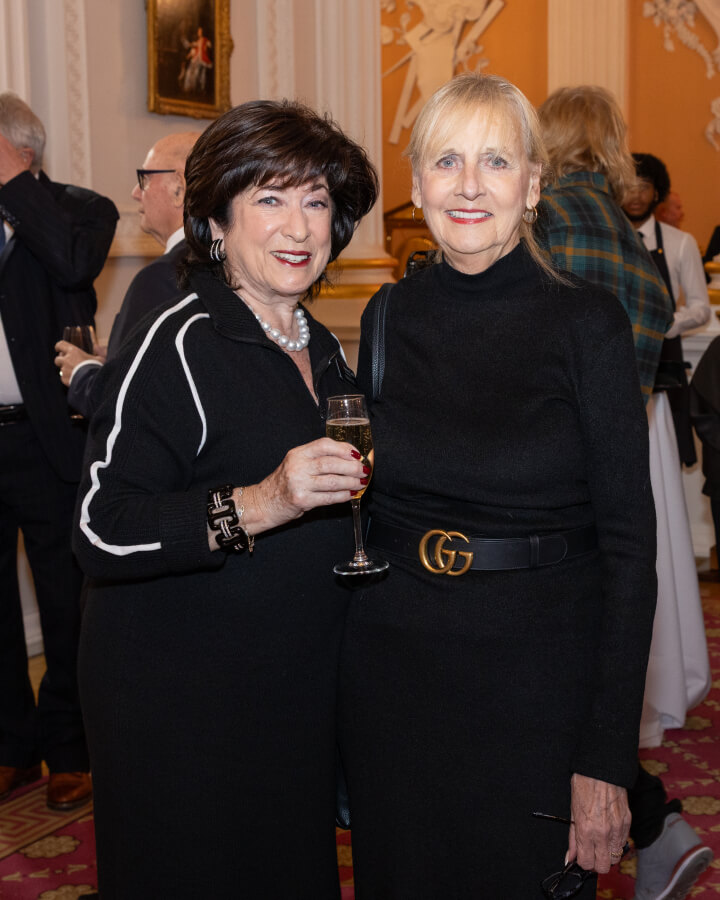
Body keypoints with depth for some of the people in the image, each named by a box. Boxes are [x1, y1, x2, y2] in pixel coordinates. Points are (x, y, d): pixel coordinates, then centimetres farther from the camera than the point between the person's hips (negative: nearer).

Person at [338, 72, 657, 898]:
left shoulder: (586, 324, -10)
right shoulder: (389, 319, 2)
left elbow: (628, 542, -10)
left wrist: (607, 758, -14)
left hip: (535, 675, -3)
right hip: (391, 667, 4)